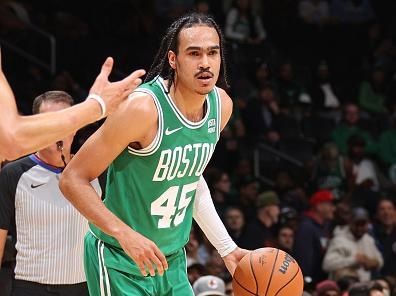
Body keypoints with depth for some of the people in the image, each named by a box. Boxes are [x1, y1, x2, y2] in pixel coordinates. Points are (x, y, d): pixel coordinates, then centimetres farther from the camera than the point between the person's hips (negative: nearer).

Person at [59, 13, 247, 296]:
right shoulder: (144, 108, -23)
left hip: (173, 263, 7)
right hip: (122, 265, -7)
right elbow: (73, 179, -20)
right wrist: (125, 234, -29)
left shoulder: (221, 105, 0)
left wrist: (227, 247, 12)